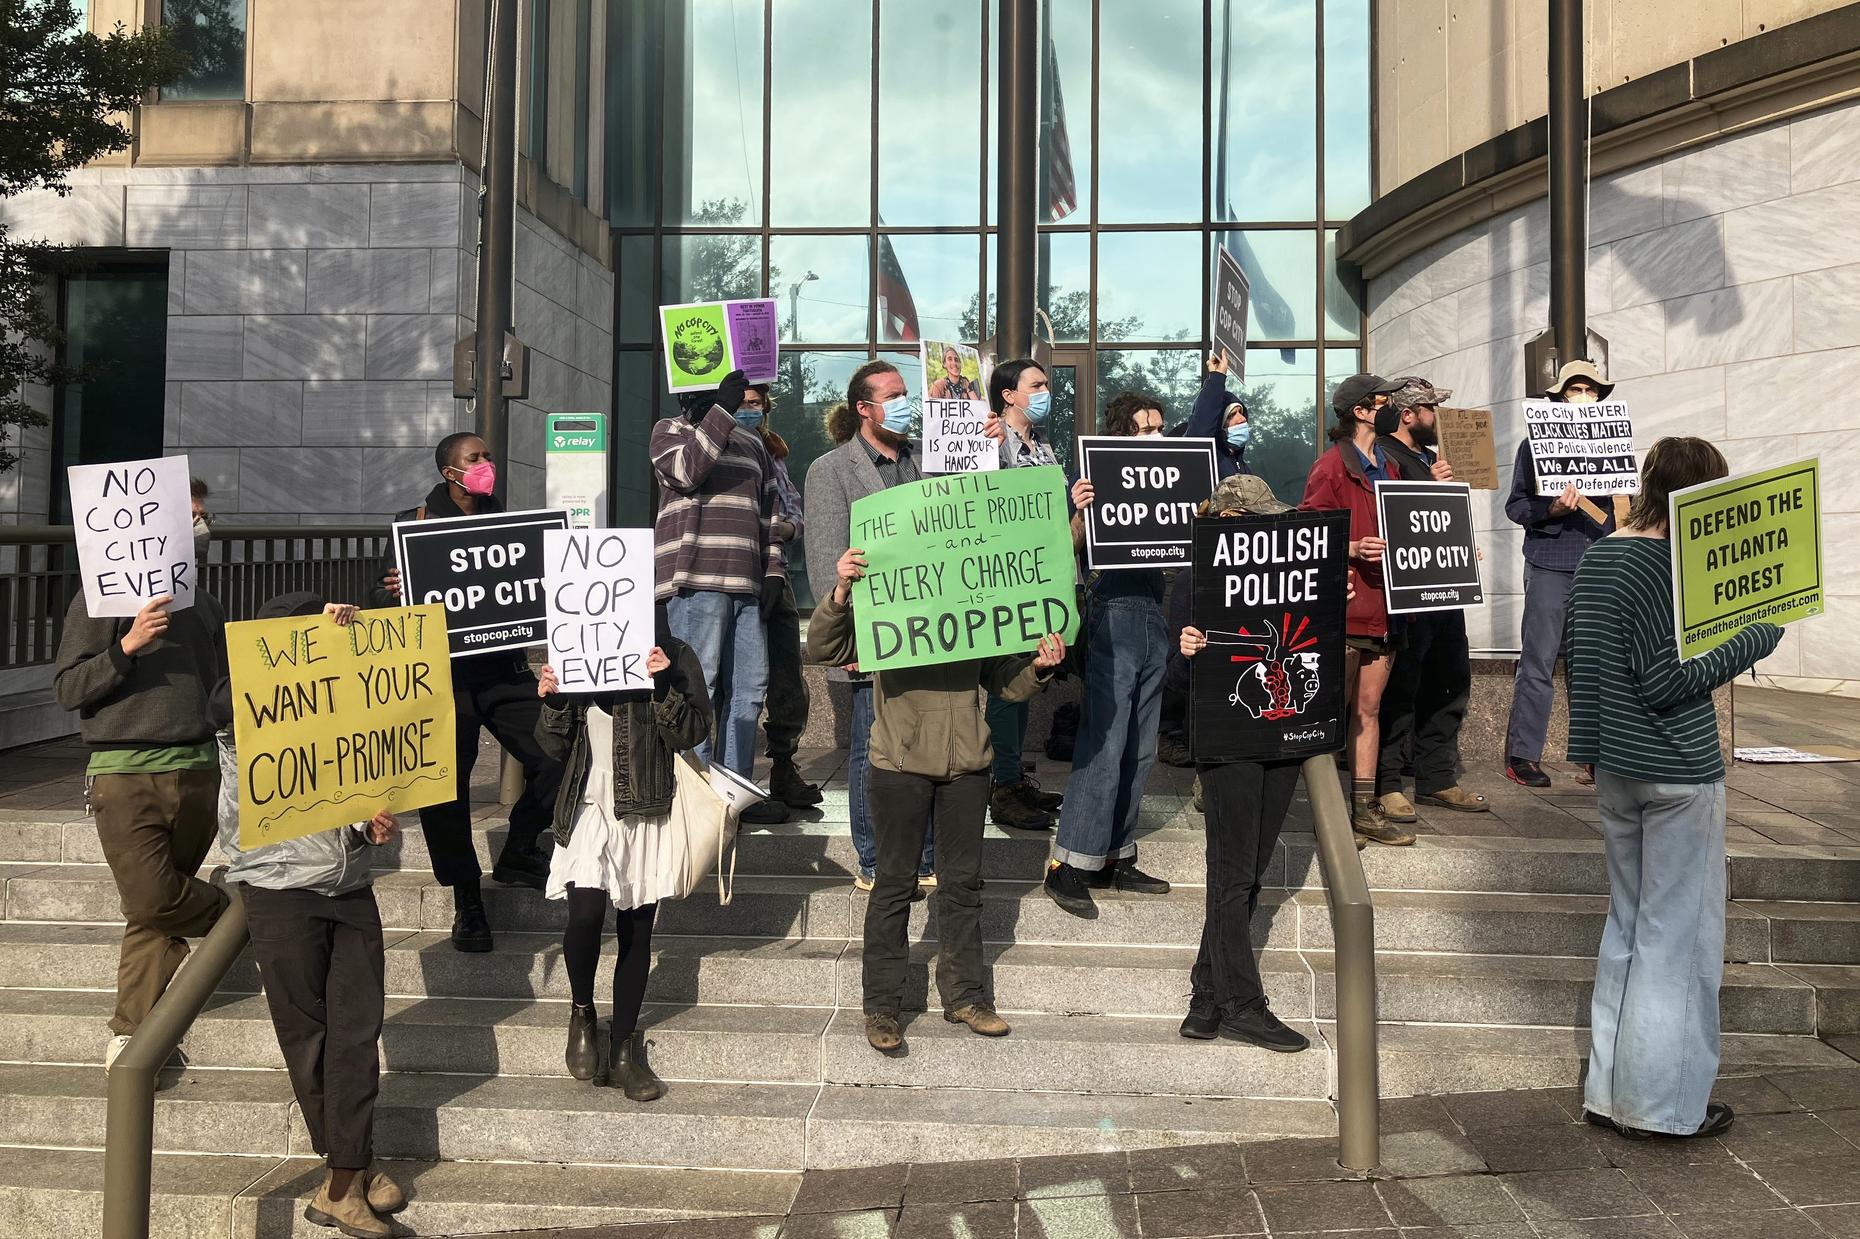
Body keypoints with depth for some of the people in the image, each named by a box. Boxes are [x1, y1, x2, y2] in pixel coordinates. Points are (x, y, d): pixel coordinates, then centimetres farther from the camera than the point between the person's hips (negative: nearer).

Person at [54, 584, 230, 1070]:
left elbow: (224, 687, 22)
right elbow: (67, 689, -4)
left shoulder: (203, 604, 14)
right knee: (151, 900, -13)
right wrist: (128, 645, -17)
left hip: (198, 770, 3)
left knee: (157, 904, 6)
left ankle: (131, 1031, 14)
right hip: (124, 774, -3)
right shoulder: (99, 601, 2)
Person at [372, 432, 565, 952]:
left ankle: (516, 855, 15)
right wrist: (392, 592, -19)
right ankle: (466, 901, 10)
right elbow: (380, 597, 3)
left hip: (505, 669, 3)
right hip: (443, 672, -3)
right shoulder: (414, 523, 4)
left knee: (556, 758, -10)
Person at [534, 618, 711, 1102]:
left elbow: (692, 733, -5)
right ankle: (582, 1012, 10)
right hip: (589, 805, 1)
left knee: (636, 929, 6)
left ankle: (624, 1051, 20)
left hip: (646, 809, 0)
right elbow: (557, 746, 9)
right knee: (586, 912, -19)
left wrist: (664, 683, -18)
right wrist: (551, 702, -8)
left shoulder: (674, 655, 1)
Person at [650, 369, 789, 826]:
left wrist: (773, 571, 12)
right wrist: (722, 409, -13)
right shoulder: (670, 429, 9)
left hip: (747, 584, 6)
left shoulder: (751, 442, 25)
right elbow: (686, 471, -14)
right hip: (696, 580, -6)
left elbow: (770, 513, 24)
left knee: (749, 688, 4)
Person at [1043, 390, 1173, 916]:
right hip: (1113, 615, -7)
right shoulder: (1097, 481, -5)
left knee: (1138, 750, 11)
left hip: (1153, 617, 7)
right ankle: (1068, 865, -3)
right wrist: (1079, 512, -30)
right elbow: (1070, 551, -13)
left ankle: (1114, 859, 20)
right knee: (1104, 747, -9)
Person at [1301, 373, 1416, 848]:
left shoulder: (1387, 467, 18)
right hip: (1343, 605, -8)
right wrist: (1353, 550, -25)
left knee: (1368, 709, 11)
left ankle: (1365, 809, 17)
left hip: (1381, 605, 8)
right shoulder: (1331, 467, -9)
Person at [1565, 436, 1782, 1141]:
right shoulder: (1670, 562, -17)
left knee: (1627, 924, 17)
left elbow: (1574, 655, 13)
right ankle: (1665, 1102, 14)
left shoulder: (1595, 557, 7)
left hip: (1613, 767, 8)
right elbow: (1666, 680, -21)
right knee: (1680, 931, 4)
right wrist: (1754, 641, -11)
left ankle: (1610, 1087, 25)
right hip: (1677, 771, -8)